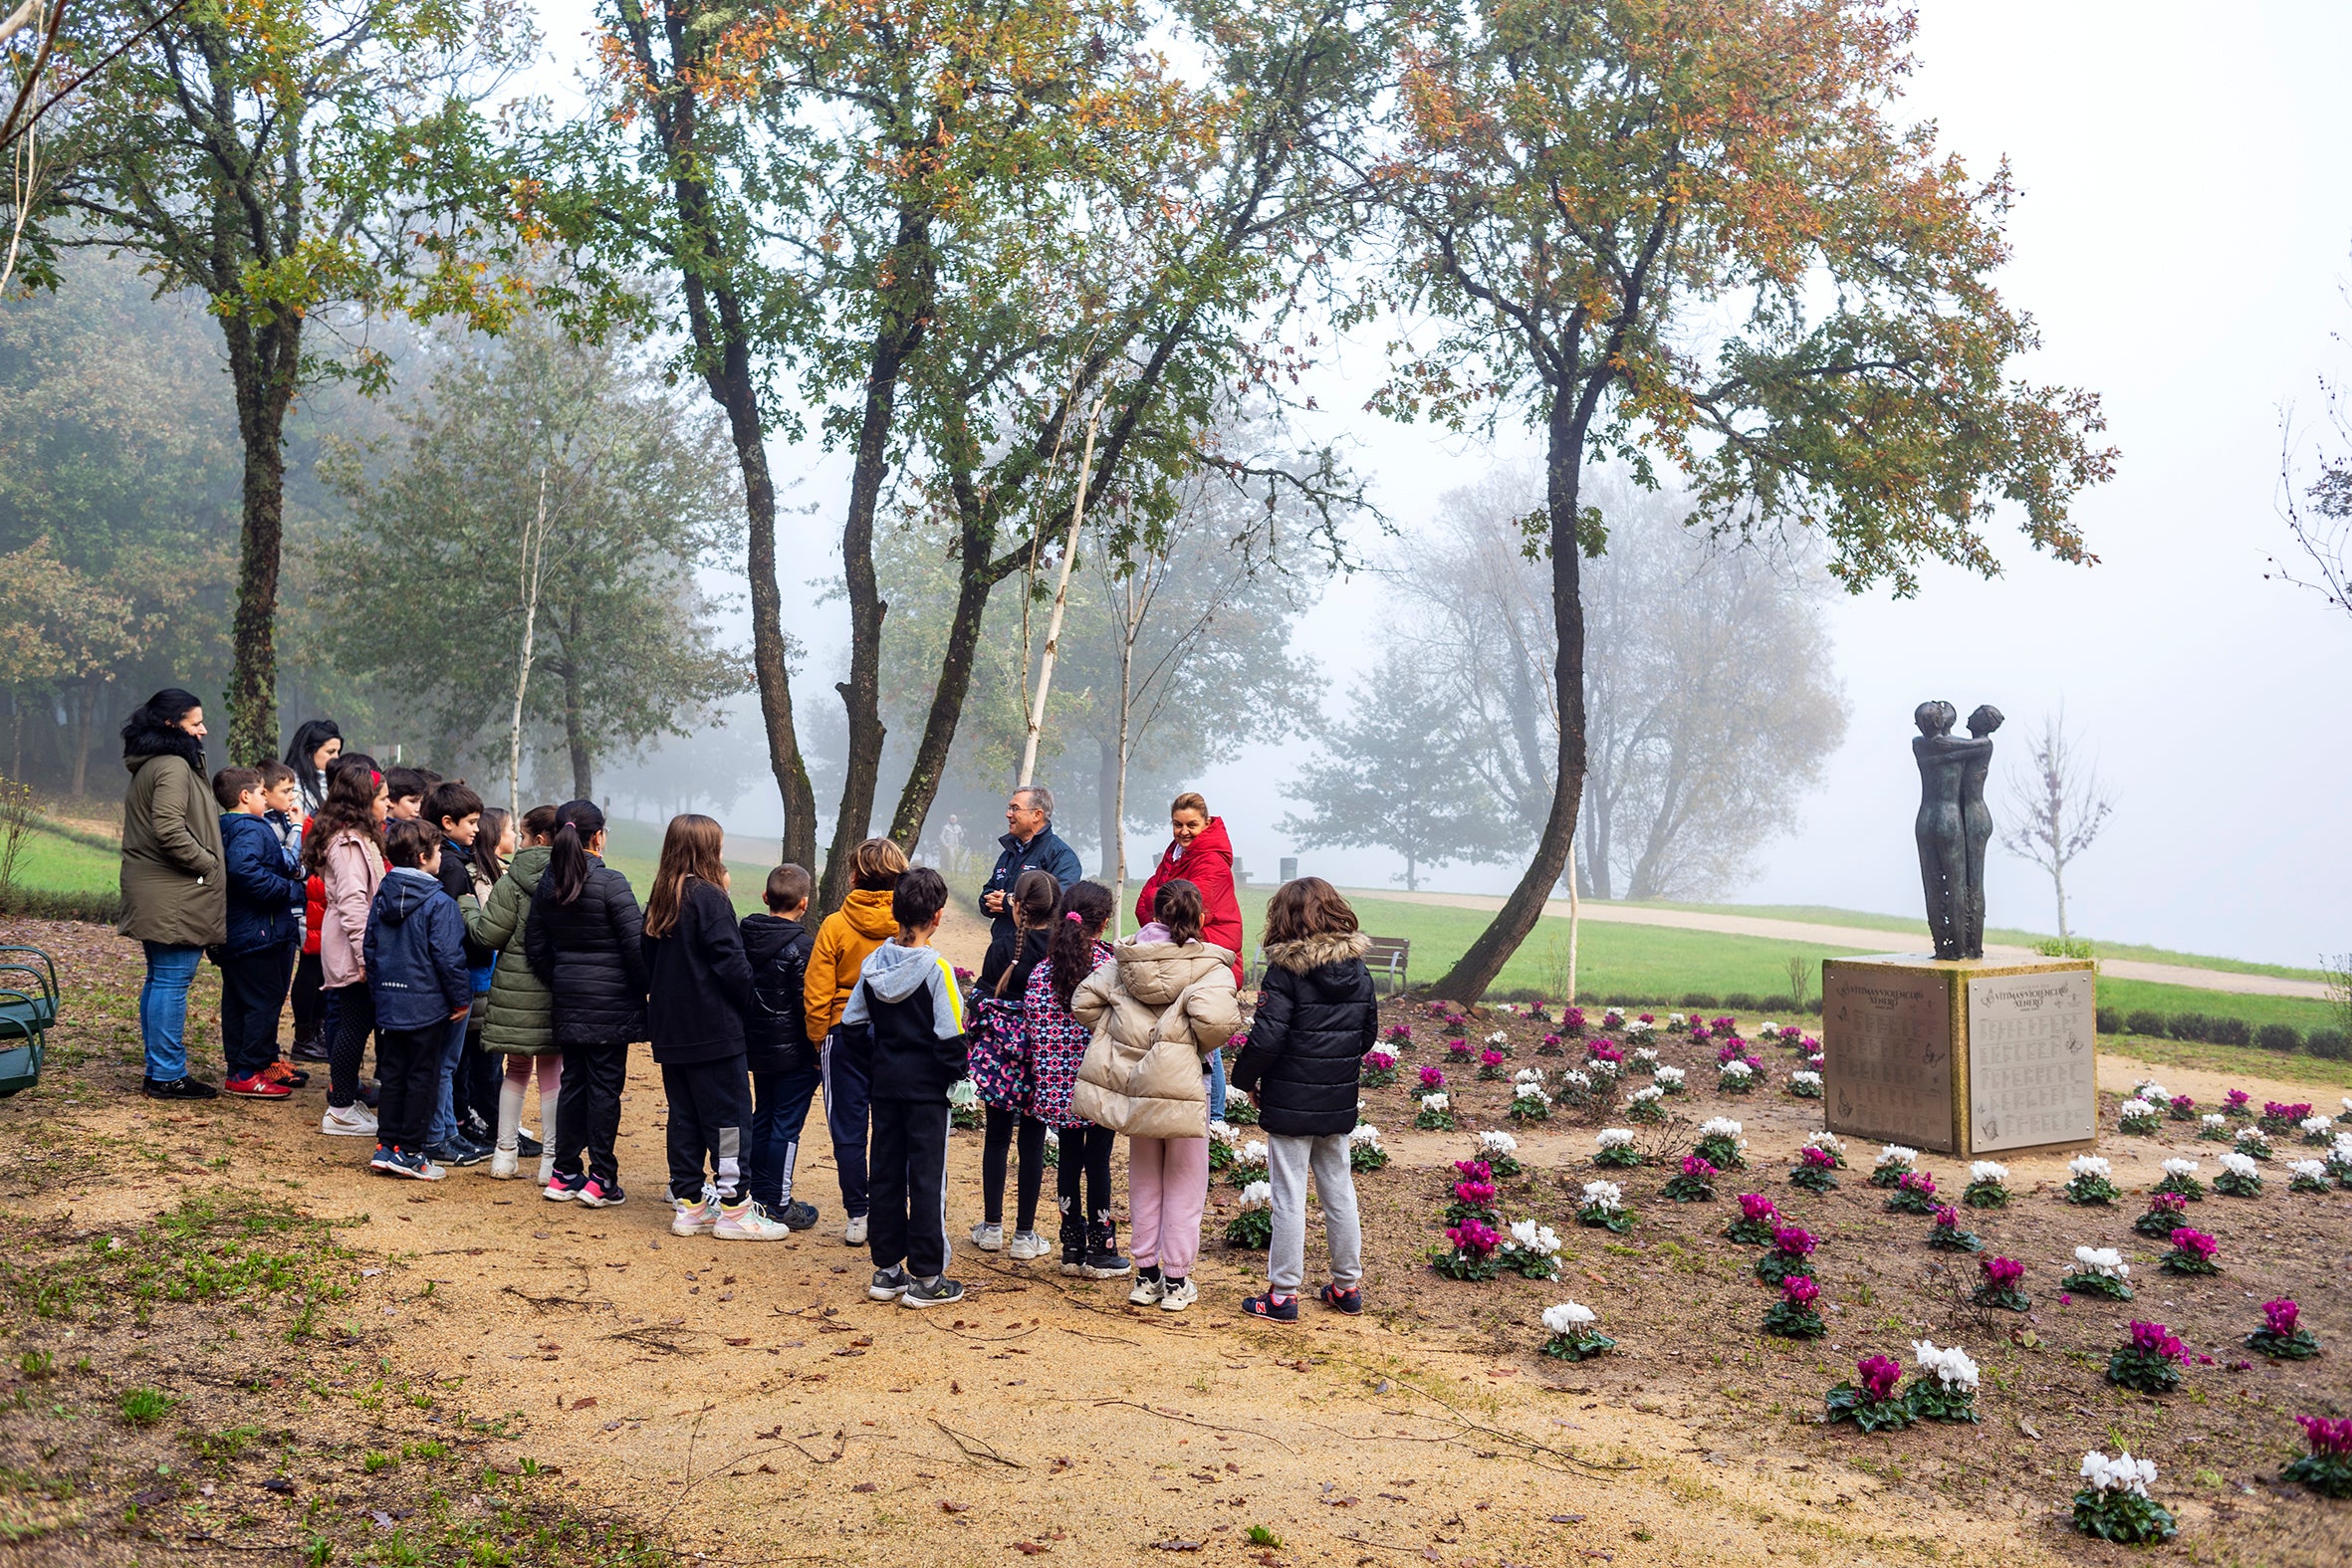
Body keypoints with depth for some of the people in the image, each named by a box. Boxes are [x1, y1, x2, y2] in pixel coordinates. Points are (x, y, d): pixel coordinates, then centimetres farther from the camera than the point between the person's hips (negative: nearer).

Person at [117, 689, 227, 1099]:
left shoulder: (146, 766, 17)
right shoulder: (173, 766, -15)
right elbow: (169, 830, -25)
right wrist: (209, 864, -14)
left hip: (152, 893, 11)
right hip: (173, 896, -11)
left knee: (158, 980, 15)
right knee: (173, 981, -6)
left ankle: (158, 1071, 22)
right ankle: (167, 1075, -1)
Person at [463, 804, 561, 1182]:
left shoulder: (514, 881, -8)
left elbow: (488, 935, -5)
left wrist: (468, 907, 11)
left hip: (516, 988, -1)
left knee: (517, 1069, 14)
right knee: (553, 1072, 8)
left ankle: (505, 1153, 19)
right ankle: (551, 1159, 8)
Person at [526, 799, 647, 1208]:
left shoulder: (546, 885, 5)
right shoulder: (610, 883, -14)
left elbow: (535, 945, 12)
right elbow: (636, 944, -14)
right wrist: (647, 989, -3)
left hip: (569, 1001, 6)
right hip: (611, 1002, -6)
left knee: (574, 1082, 14)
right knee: (605, 1085, 0)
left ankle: (563, 1175, 18)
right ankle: (600, 1179, 4)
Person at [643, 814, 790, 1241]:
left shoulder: (659, 901, 10)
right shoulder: (709, 898, -13)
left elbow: (649, 965, 13)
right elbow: (730, 962, -18)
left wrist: (663, 1005, 16)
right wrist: (752, 999, -4)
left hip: (670, 1030, 8)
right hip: (712, 1030, -8)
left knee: (684, 1115, 13)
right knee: (728, 1116, -1)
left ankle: (688, 1204, 17)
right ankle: (733, 1209, 3)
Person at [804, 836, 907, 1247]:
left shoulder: (835, 926, -9)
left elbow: (816, 996, -6)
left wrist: (817, 1040, 6)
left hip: (847, 1036, -2)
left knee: (848, 1131, 6)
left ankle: (857, 1217, 6)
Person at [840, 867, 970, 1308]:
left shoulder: (873, 963, 0)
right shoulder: (936, 967, -17)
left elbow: (853, 1022, 6)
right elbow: (949, 1036, -18)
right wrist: (957, 1074, -4)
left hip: (885, 1082, 5)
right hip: (927, 1086, -5)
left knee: (886, 1173, 13)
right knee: (928, 1178, 2)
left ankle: (887, 1270, 20)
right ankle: (925, 1278, 6)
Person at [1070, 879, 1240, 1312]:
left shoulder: (1126, 959, 3)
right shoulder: (1210, 965, -12)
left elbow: (1083, 1002, 0)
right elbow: (1215, 1018, -28)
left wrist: (1121, 1034, 9)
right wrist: (1202, 1046, -8)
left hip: (1133, 1081, 4)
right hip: (1183, 1084, -4)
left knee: (1144, 1181, 18)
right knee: (1184, 1184, 10)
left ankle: (1146, 1275, 24)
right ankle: (1177, 1281, 15)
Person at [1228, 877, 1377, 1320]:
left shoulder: (1285, 971, -15)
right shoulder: (1358, 971, 3)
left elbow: (1266, 1038, -19)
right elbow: (1369, 1034, 11)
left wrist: (1245, 1077, -3)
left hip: (1290, 1102, -6)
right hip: (1340, 1101, 6)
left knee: (1289, 1197, 2)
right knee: (1339, 1191, 16)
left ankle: (1283, 1294, 8)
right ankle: (1348, 1286, 25)